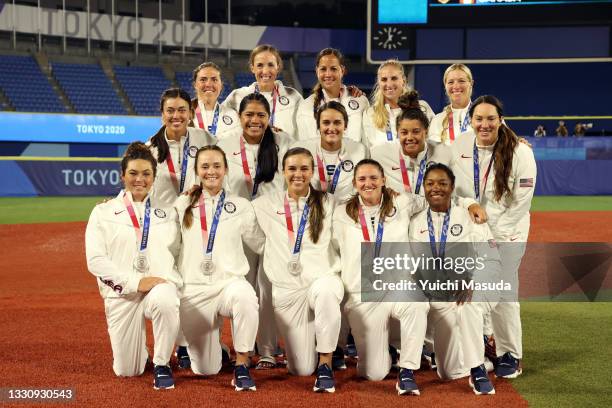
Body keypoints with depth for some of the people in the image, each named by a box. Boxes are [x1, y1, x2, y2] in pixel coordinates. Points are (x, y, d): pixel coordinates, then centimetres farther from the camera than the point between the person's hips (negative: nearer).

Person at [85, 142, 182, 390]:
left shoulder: (167, 212, 13)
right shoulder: (103, 212, 6)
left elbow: (177, 253, 11)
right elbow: (95, 260, -5)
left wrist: (169, 281, -8)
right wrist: (135, 281, -15)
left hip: (161, 285, 0)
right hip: (121, 293, 0)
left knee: (164, 301, -38)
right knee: (127, 371, -3)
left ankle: (162, 365, -15)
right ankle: (138, 352, 35)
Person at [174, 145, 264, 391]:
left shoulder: (241, 206, 8)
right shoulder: (182, 205, 10)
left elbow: (261, 244, 12)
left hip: (230, 283, -1)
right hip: (193, 289, 1)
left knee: (244, 296, -41)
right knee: (205, 370, 0)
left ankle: (241, 367, -24)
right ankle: (214, 348, 38)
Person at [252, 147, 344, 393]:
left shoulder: (329, 203, 6)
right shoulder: (267, 204, 7)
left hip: (322, 279, -1)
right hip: (287, 289, 1)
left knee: (326, 291, -43)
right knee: (302, 369, -2)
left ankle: (325, 365, -24)